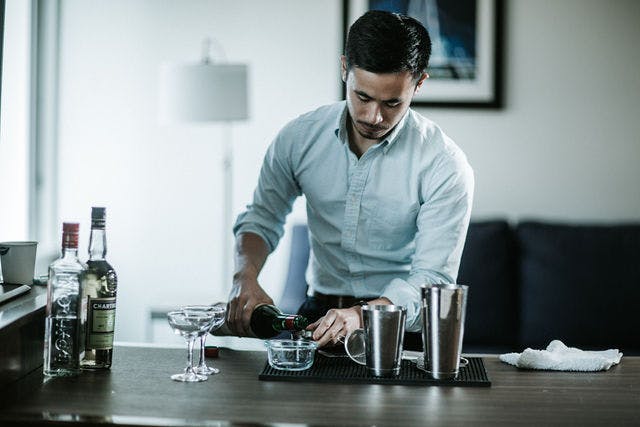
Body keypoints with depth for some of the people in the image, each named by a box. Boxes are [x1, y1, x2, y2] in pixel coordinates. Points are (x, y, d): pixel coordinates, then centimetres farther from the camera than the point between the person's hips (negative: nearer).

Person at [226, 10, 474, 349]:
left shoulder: (444, 165, -12)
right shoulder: (299, 138, -1)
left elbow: (431, 278, -15)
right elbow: (262, 218, 10)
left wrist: (363, 315, -33)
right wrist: (245, 277, -11)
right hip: (319, 314, 3)